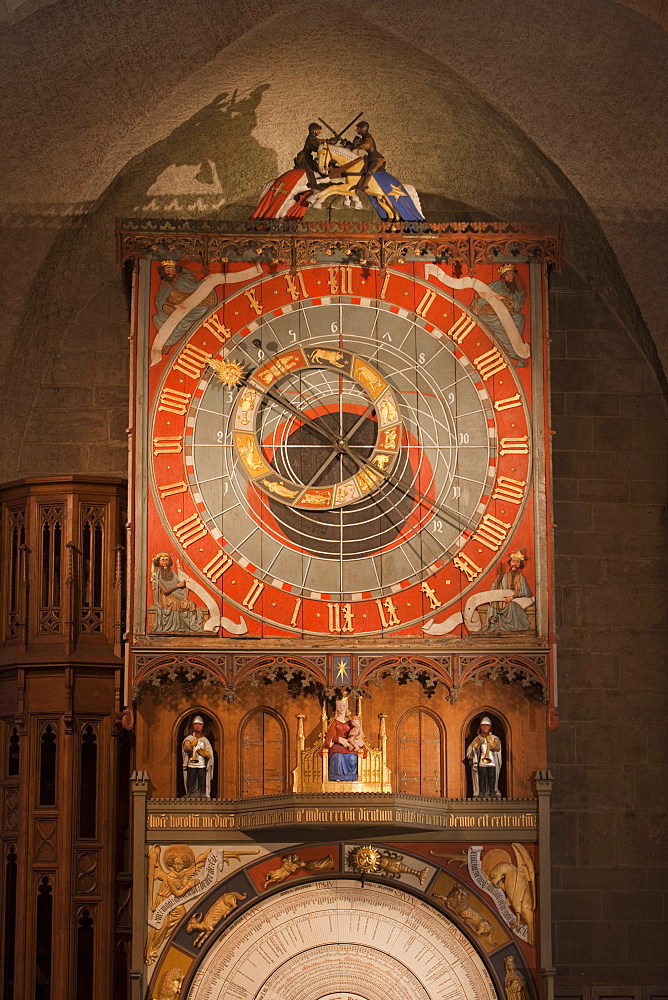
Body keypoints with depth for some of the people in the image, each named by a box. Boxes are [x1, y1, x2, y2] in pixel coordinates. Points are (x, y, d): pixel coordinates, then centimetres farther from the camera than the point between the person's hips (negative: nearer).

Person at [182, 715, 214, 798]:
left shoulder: (205, 740, 10)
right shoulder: (189, 738, 6)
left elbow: (209, 754, 4)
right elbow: (185, 748, -12)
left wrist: (203, 752, -19)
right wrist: (191, 745, -34)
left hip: (202, 766, 1)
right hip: (191, 765, -1)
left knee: (202, 783, -3)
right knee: (190, 783, -5)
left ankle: (203, 796, 0)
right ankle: (189, 797, 0)